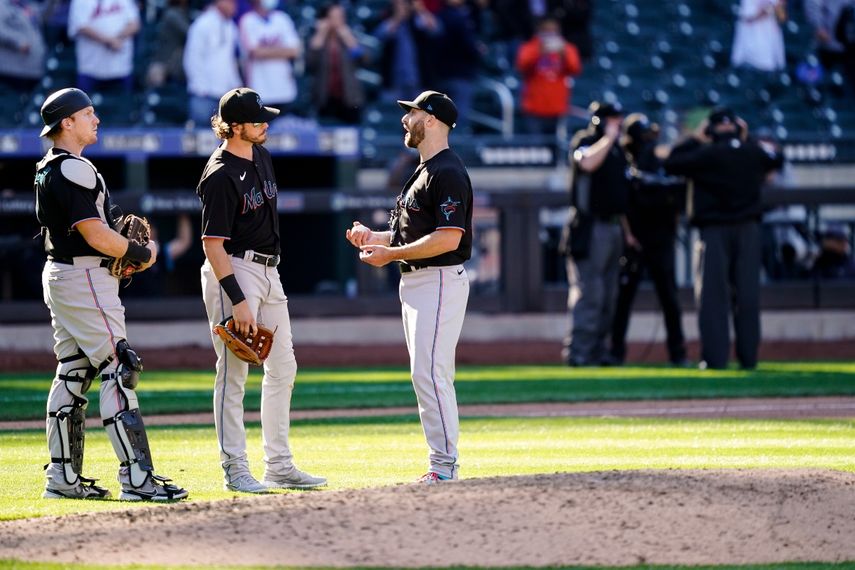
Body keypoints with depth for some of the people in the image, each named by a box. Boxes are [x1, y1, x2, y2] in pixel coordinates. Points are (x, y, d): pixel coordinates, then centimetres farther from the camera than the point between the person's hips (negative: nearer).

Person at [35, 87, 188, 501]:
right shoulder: (74, 169, -17)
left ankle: (63, 478, 14)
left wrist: (123, 253, 7)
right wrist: (142, 254, -8)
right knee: (117, 370, -11)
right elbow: (94, 233, -22)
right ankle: (136, 478, -15)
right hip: (86, 277, -10)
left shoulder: (47, 169, 15)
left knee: (72, 374, 12)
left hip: (59, 273, 10)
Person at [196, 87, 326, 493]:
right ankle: (235, 470, -3)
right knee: (234, 372, -6)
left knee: (283, 368, 11)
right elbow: (213, 243, -19)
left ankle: (279, 466, 17)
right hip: (234, 273, -9)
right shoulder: (220, 176, -17)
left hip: (268, 272, 10)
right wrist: (237, 300, -24)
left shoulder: (261, 155, 10)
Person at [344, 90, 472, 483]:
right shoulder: (424, 171, 18)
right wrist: (374, 237, 9)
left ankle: (444, 466, -13)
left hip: (440, 281, -11)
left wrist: (392, 254, -20)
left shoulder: (447, 172, -15)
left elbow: (448, 239, -23)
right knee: (426, 374, 10)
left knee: (429, 371, -14)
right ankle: (443, 466, 13)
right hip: (415, 283, 11)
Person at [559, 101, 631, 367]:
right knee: (589, 292, -13)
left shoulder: (616, 150, 19)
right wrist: (608, 136, -19)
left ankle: (597, 350, 15)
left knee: (608, 296, 10)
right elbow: (588, 163, -30)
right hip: (590, 228, -9)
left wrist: (627, 231, 20)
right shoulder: (584, 142, -5)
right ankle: (578, 351, -13)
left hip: (613, 228, 9)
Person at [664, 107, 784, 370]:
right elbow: (777, 159, 24)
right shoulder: (754, 153, 3)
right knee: (747, 294, 6)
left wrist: (694, 139, 5)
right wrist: (748, 140, 21)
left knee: (712, 294, -1)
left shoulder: (705, 154, -10)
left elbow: (671, 164, -4)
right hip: (748, 229, 3)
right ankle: (748, 356, 5)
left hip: (715, 230, -3)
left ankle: (715, 356, -8)